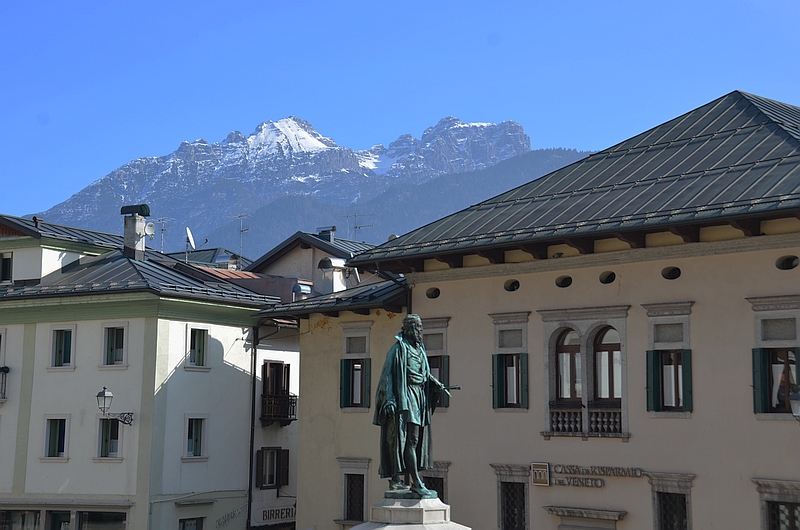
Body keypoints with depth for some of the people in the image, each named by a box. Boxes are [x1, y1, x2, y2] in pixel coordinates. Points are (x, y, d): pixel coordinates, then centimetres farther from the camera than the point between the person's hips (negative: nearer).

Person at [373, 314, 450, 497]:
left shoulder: (419, 349, 16)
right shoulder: (398, 348, -8)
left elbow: (425, 373, 22)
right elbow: (388, 374, -11)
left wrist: (438, 385, 4)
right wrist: (389, 399, -18)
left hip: (419, 397, 9)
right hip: (405, 398, -9)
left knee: (400, 440, 9)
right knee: (411, 439, -12)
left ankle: (395, 480, 13)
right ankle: (416, 482, -14)